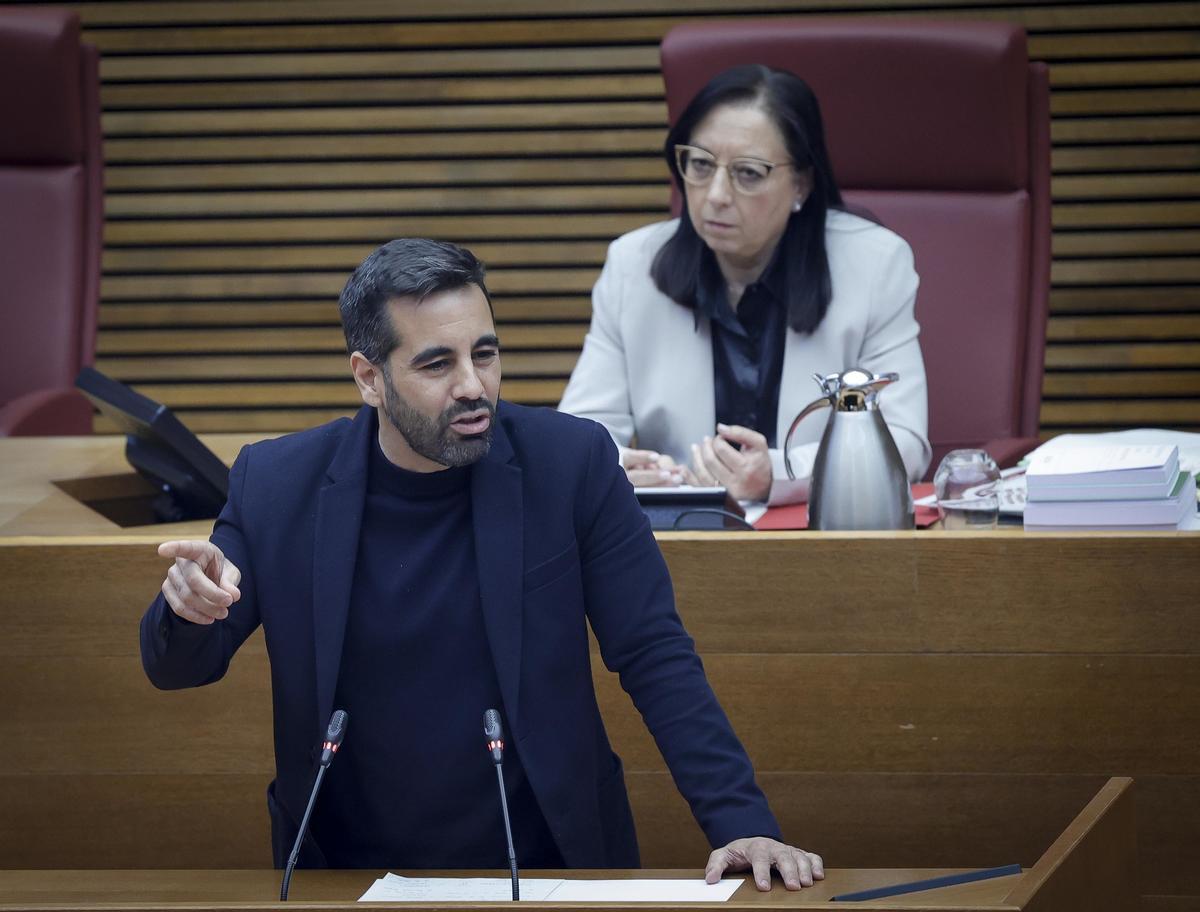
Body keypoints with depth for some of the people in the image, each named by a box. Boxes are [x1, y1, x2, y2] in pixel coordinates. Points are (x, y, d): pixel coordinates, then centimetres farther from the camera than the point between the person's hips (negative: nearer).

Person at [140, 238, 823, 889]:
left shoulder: (572, 462, -6)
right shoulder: (275, 484, -4)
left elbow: (655, 658, -4)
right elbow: (180, 666, 3)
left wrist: (741, 821, -17)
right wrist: (189, 607, -21)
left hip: (542, 865, -4)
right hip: (353, 875, 4)